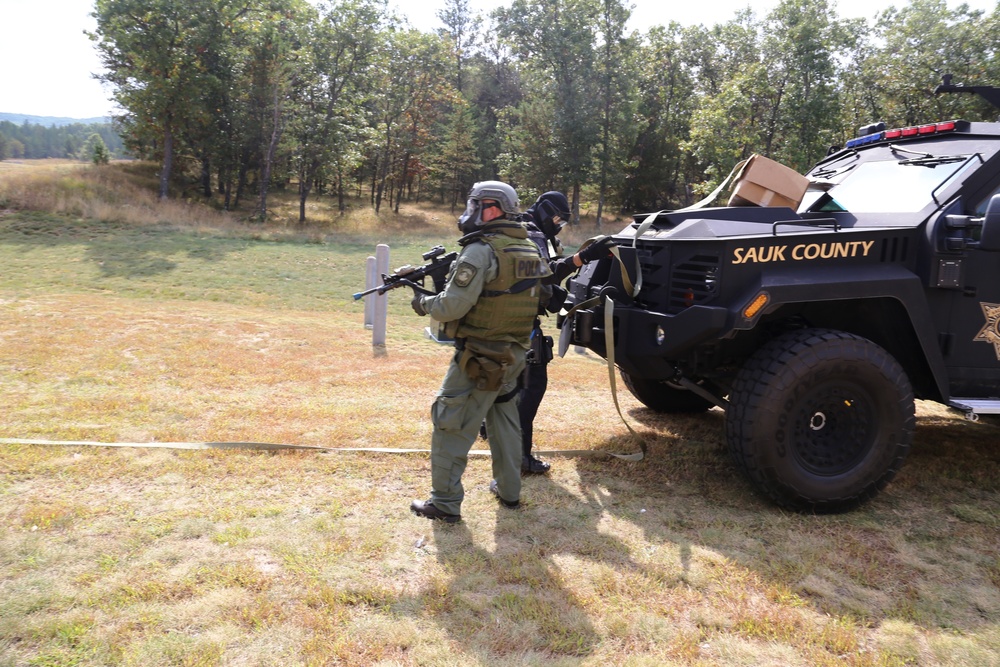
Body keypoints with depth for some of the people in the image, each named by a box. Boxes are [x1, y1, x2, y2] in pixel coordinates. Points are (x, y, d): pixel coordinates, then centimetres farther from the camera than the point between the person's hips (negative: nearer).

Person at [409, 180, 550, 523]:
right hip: (515, 353, 8)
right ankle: (508, 490, 31)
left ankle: (445, 503, 6)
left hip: (480, 358, -8)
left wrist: (424, 303, -2)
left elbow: (453, 306, -21)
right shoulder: (529, 249, 8)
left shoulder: (481, 251, -18)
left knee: (451, 425, 1)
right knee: (505, 419, 21)